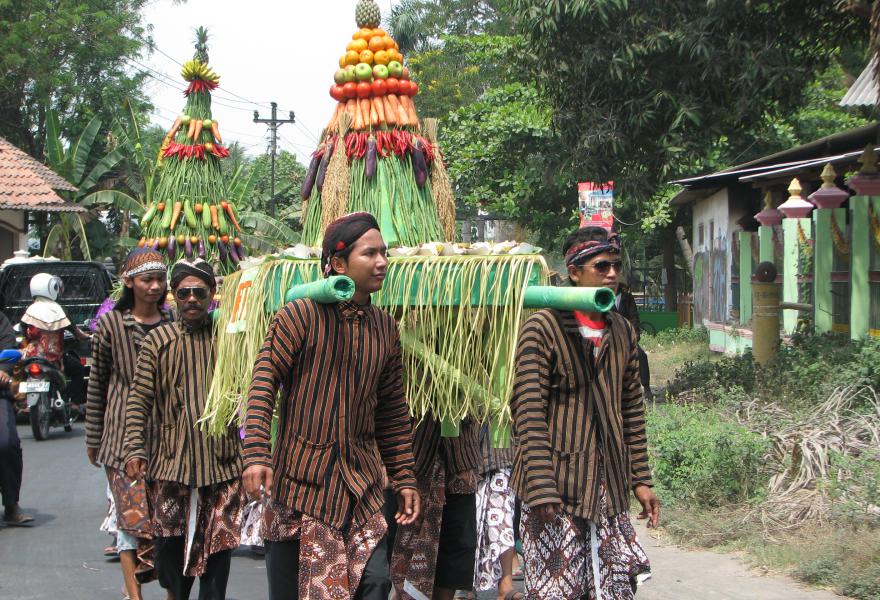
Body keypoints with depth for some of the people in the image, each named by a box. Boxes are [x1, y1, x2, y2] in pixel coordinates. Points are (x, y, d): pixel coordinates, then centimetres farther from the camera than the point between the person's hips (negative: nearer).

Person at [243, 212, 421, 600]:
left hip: (361, 480, 4)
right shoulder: (300, 316, -8)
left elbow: (393, 412, 12)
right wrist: (256, 455, -22)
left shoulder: (385, 328, 7)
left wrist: (404, 478, 10)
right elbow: (263, 385, -11)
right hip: (300, 477, -4)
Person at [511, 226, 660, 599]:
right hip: (557, 486, -6)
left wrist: (640, 480, 12)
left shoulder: (622, 332, 12)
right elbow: (529, 413, -13)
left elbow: (632, 410, 16)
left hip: (609, 485, 6)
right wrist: (541, 489, -19)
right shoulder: (542, 328, -8)